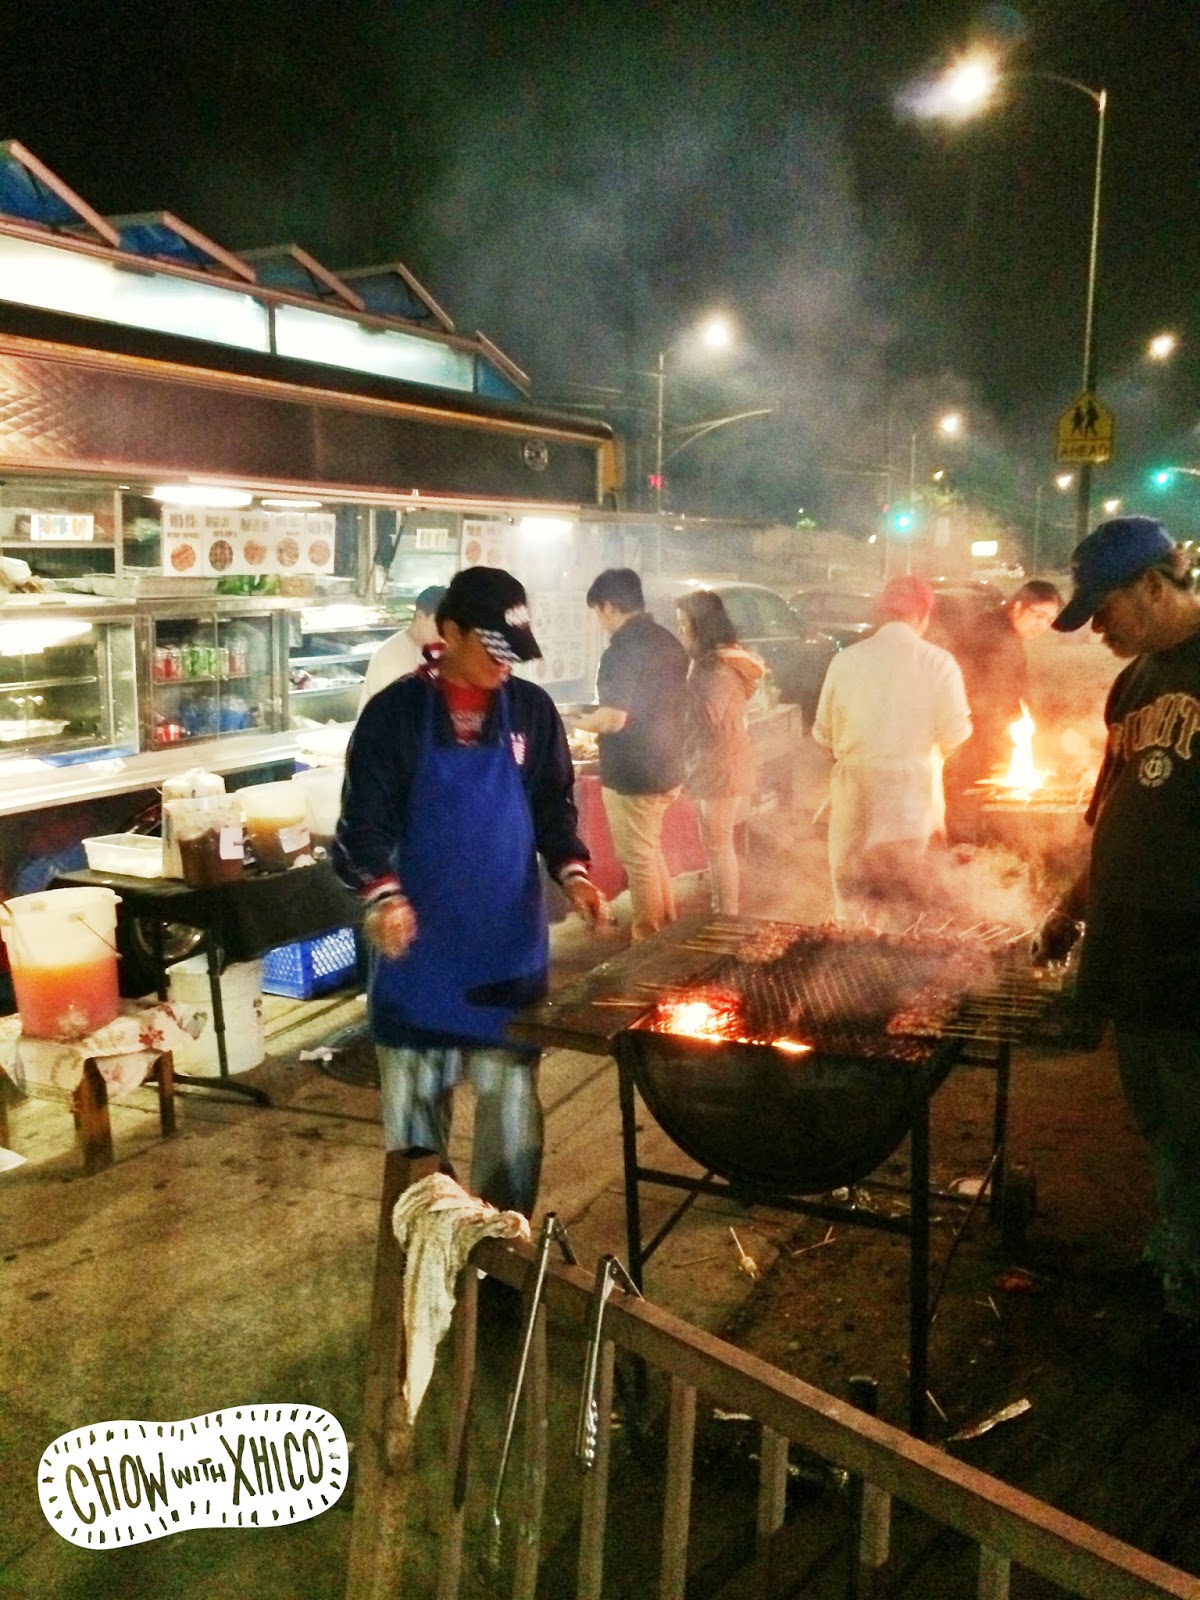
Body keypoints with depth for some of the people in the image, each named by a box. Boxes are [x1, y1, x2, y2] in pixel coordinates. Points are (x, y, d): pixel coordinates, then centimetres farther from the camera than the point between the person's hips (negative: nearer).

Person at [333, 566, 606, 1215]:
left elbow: (554, 807, 9)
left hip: (509, 941, 2)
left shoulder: (532, 709, 3)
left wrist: (572, 872, -8)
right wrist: (383, 894, -25)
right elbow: (365, 818, -8)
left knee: (512, 1098, 8)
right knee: (413, 1096, 11)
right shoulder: (395, 712, -6)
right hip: (421, 939, -1)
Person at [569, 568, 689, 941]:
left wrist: (576, 721, -4)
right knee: (651, 851, 22)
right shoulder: (669, 642, 8)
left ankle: (649, 941, 14)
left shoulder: (621, 650, -19)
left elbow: (613, 719, -24)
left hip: (632, 773, -9)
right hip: (667, 768, 9)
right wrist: (595, 716, 21)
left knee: (639, 859, 4)